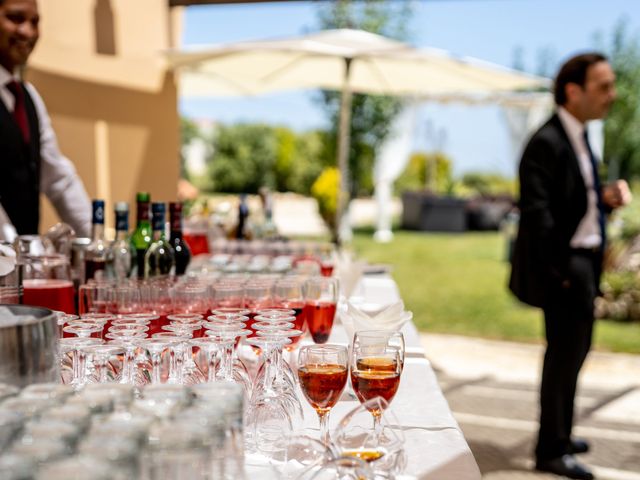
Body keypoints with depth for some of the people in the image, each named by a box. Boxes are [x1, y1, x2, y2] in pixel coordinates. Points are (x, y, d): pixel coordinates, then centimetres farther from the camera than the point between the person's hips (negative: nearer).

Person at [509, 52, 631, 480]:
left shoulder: (580, 138, 13)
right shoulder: (547, 143, -17)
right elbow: (537, 212, -22)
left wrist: (606, 198, -2)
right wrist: (558, 272, -22)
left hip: (584, 260, 10)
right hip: (563, 264, -10)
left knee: (573, 349, 19)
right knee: (565, 352, -2)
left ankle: (560, 434, 36)